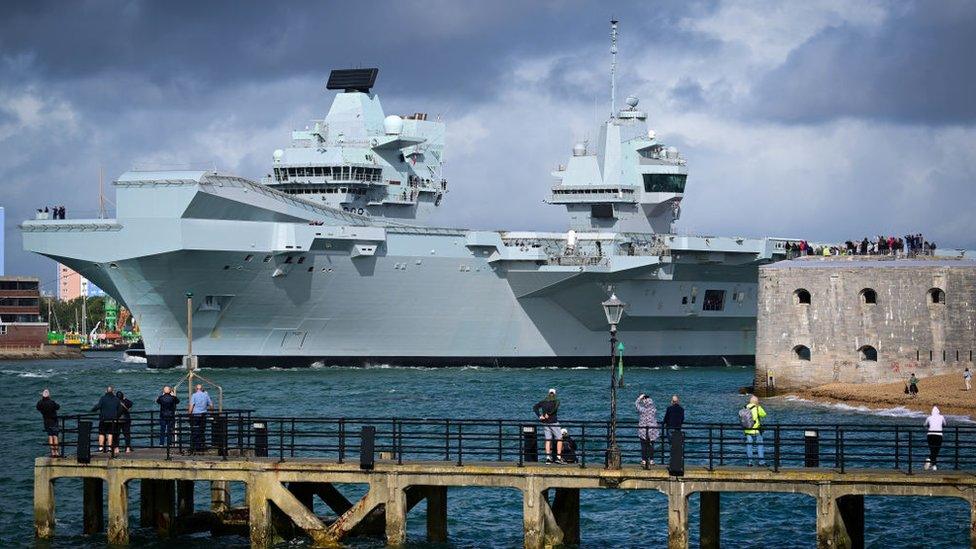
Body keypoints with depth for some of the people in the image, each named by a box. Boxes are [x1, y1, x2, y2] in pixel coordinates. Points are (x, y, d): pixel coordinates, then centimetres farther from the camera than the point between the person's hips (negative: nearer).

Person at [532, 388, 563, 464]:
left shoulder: (543, 401, 12)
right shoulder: (556, 401, 0)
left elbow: (535, 407, 5)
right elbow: (555, 408, -20)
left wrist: (539, 416, -1)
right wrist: (548, 414, -15)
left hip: (545, 423, 4)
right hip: (553, 422, -4)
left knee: (548, 440, 6)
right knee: (559, 439, 4)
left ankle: (548, 457, -4)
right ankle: (558, 457, -3)